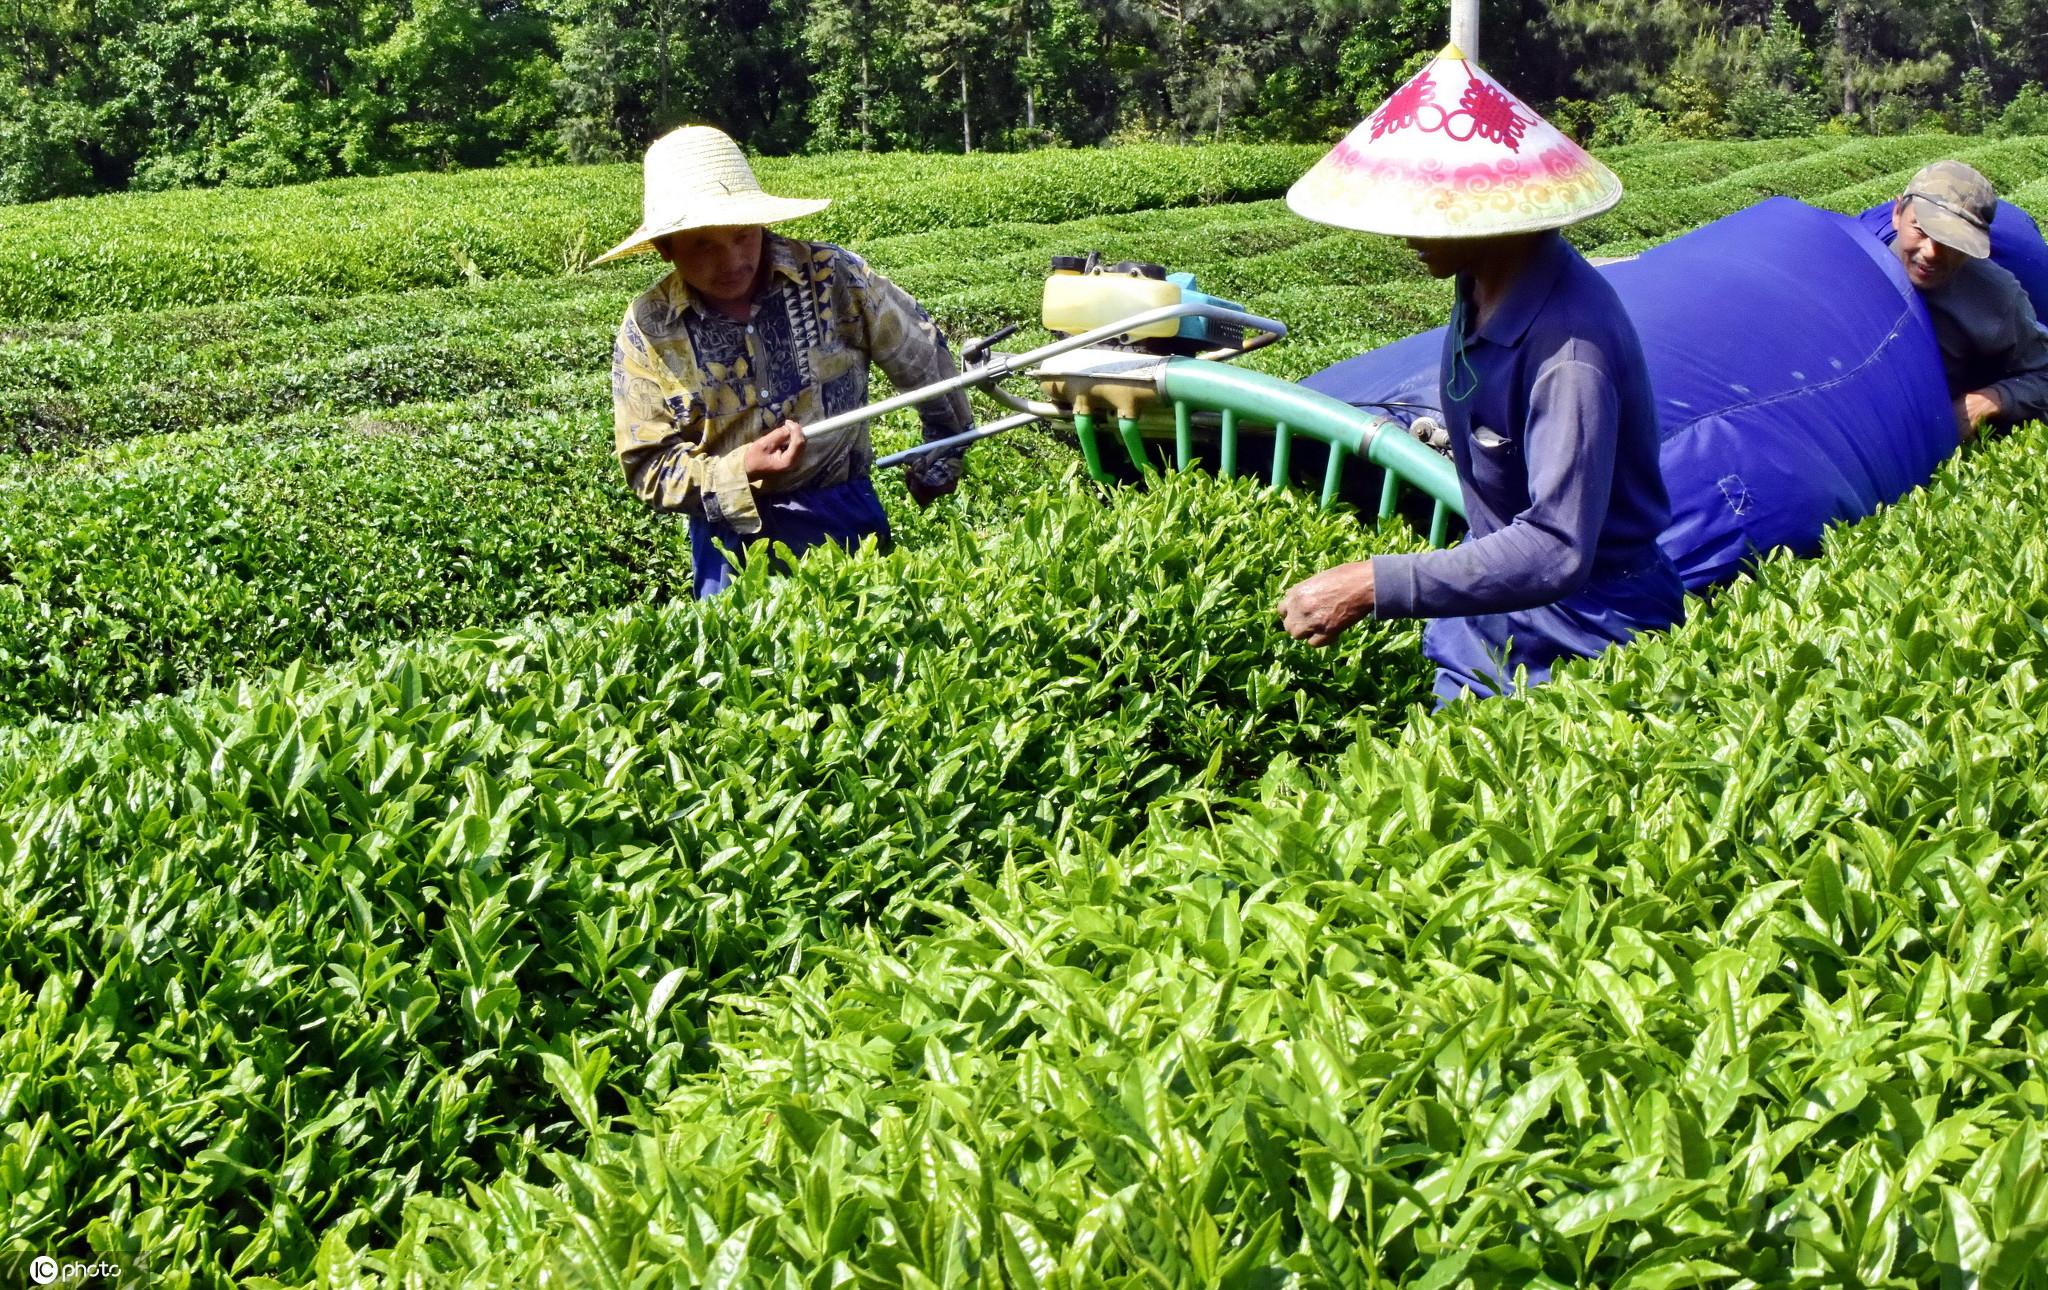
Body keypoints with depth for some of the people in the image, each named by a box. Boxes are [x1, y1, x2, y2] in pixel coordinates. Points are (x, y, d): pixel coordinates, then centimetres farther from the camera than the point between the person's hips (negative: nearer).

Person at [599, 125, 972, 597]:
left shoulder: (834, 277, -10)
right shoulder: (647, 329, -10)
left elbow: (925, 358, 6)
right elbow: (647, 468, -8)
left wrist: (944, 454, 17)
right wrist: (739, 470, -25)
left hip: (844, 516, 1)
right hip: (730, 533, 0)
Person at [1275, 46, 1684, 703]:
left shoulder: (1569, 348, -31)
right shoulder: (1482, 285, -3)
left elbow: (1556, 552, -35)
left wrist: (1373, 586, -37)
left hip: (1582, 642, -8)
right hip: (1491, 616, 8)